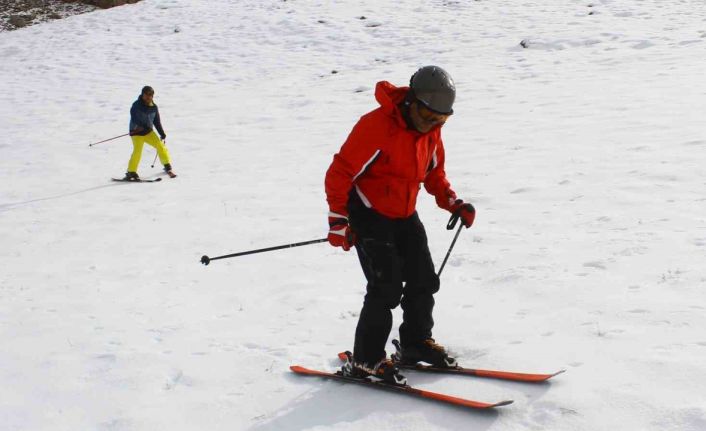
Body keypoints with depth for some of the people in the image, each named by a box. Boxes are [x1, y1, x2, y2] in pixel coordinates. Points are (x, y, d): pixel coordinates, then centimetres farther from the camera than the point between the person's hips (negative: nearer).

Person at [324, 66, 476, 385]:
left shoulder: (432, 130, 0)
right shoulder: (376, 125, -25)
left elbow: (434, 172, 16)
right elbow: (340, 172, -22)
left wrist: (453, 203, 1)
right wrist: (338, 219, -25)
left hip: (405, 216, 8)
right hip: (368, 215, -7)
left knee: (424, 280, 9)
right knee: (387, 286, -14)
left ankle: (416, 343, 31)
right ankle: (365, 360, 0)